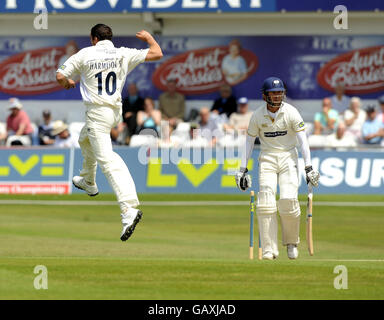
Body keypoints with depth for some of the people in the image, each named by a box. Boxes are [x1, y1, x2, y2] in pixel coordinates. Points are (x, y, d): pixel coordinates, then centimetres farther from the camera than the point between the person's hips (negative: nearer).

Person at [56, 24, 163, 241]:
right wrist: (148, 37, 19)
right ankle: (88, 182, 55)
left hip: (97, 113, -7)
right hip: (116, 112, 7)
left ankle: (130, 208, -34)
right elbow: (157, 54, -2)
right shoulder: (123, 54, 2)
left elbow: (60, 76, -4)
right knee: (85, 140, 35)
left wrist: (68, 83, 20)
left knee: (107, 159, -18)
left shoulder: (86, 54, -5)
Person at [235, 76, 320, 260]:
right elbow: (249, 142, 6)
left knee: (288, 200, -17)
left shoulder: (291, 112, -8)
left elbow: (303, 140, -10)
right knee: (266, 202, -14)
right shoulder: (258, 115, -2)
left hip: (288, 157, -1)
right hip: (267, 159, 1)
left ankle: (291, 242, 8)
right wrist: (243, 169, 0)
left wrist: (308, 167, -19)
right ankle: (269, 249, -11)